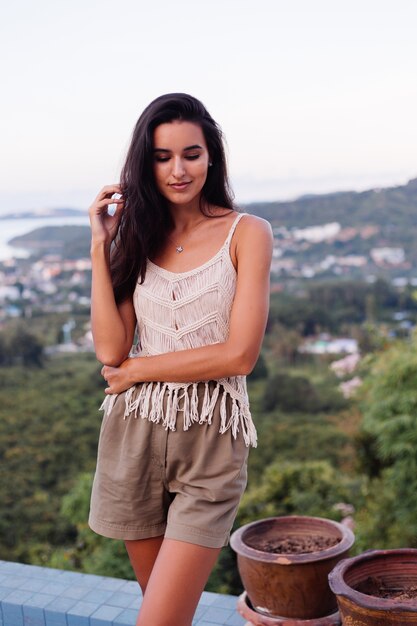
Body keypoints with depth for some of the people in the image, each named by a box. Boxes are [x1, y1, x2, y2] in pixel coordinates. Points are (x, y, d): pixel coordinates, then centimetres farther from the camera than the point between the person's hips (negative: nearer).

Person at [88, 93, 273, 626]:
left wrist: (137, 369, -6)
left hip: (211, 441, -3)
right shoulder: (137, 237, 7)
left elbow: (240, 355, -12)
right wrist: (100, 247, -6)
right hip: (135, 436, 4)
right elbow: (110, 349, -5)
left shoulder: (246, 233, -3)